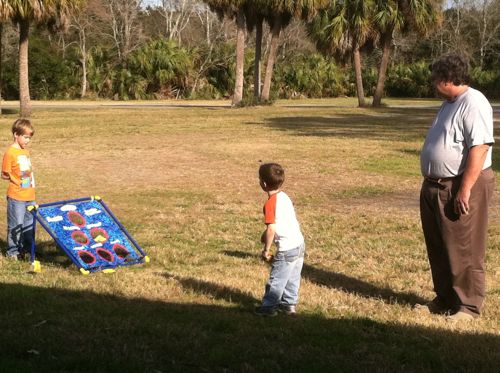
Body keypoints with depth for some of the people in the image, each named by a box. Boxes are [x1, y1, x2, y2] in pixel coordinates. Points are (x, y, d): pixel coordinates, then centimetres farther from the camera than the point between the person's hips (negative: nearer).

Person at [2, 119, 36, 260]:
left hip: (29, 195, 7)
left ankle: (27, 248, 27)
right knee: (16, 225, 2)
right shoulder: (10, 153, -14)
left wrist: (31, 179, 7)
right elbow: (4, 175, -12)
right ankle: (13, 251, 13)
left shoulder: (25, 151, 9)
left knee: (30, 223, 15)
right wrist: (18, 178, -16)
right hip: (16, 196, -7)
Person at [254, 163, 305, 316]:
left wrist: (266, 250, -11)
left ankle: (268, 306, 14)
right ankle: (289, 304, 27)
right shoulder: (284, 196, 7)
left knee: (277, 279, 5)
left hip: (286, 249, -8)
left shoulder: (270, 204, -18)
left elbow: (271, 229, -21)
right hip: (299, 243, 8)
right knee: (292, 278, 18)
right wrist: (266, 234, 22)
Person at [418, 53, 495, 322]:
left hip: (461, 188, -10)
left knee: (464, 251, -2)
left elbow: (479, 147, -25)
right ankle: (444, 299, 28)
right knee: (438, 248, 16)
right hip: (436, 187, 10)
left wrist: (466, 188, -27)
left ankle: (468, 306, 8)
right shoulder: (450, 104, 16)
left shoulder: (474, 103, -17)